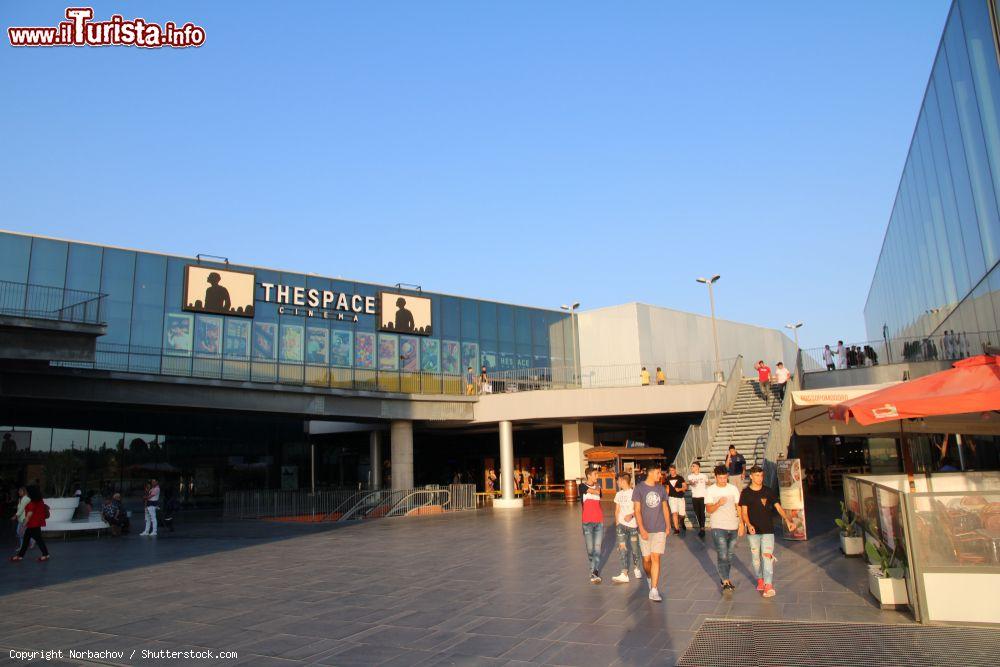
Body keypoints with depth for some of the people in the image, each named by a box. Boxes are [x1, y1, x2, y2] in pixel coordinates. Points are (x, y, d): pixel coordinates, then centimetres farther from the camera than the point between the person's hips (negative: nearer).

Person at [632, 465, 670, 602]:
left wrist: (668, 526, 13)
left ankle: (654, 590, -7)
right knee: (646, 559, 7)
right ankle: (650, 578, 36)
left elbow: (665, 508, 15)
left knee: (655, 558, -8)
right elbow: (637, 510, -8)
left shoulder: (661, 488, 6)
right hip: (645, 530, -2)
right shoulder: (639, 488, -6)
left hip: (659, 529, 2)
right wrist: (642, 529, -15)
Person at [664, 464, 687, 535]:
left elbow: (685, 487, -3)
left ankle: (681, 521, 36)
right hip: (672, 497, 1)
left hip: (680, 497, -1)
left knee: (682, 514, 2)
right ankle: (676, 529, -6)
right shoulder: (668, 479, 6)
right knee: (674, 513, -11)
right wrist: (666, 496, 12)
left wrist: (679, 489, -21)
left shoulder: (680, 478, -2)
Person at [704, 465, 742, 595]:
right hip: (718, 527, -4)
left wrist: (741, 524, 1)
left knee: (729, 555, 13)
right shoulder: (710, 490, -4)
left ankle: (724, 578, 27)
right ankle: (726, 582, -8)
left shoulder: (733, 489, 4)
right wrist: (718, 504, -29)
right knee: (722, 555, -10)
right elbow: (709, 510, -10)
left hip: (733, 527, 4)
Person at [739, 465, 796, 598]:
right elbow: (744, 512, -4)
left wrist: (788, 519, -20)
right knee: (755, 557, 11)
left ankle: (769, 586, -14)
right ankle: (760, 580, 29)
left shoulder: (769, 491, 0)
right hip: (752, 531, 1)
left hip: (768, 530, -1)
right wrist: (748, 525, -21)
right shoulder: (746, 493, -2)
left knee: (767, 556, -10)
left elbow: (778, 507, -4)